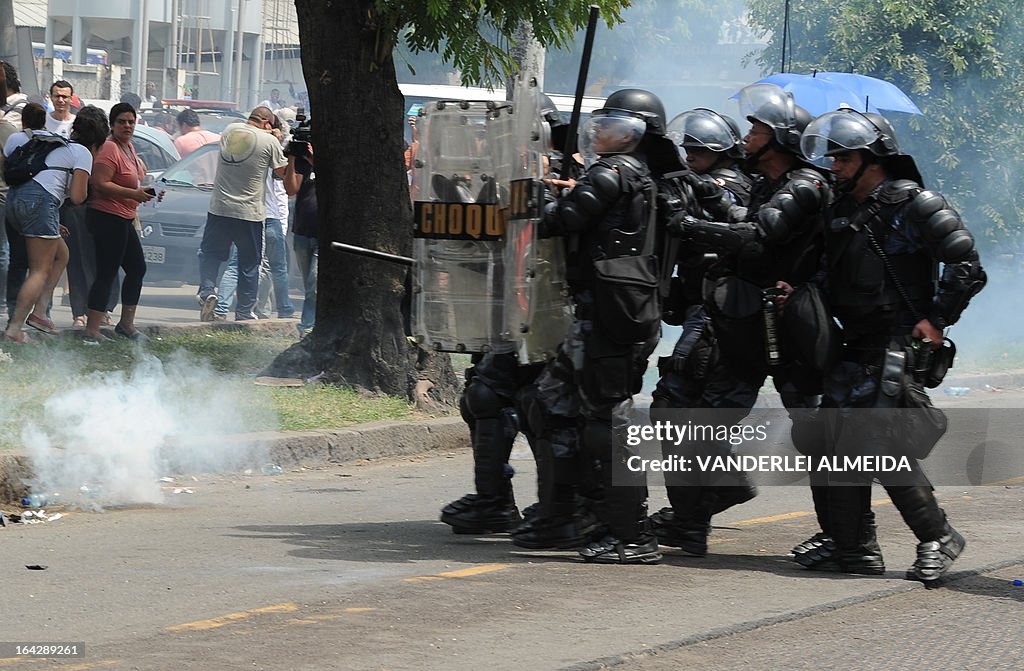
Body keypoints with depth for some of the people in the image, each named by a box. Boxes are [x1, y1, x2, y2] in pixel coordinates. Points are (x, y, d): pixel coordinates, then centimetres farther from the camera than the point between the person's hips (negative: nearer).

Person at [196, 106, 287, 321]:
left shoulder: (230, 131, 4)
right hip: (250, 213, -3)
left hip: (219, 207, 3)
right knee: (249, 264, 8)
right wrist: (276, 140, 12)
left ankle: (207, 290, -6)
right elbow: (282, 171, 0)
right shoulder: (269, 141, -8)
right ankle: (244, 313, 12)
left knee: (210, 253, 17)